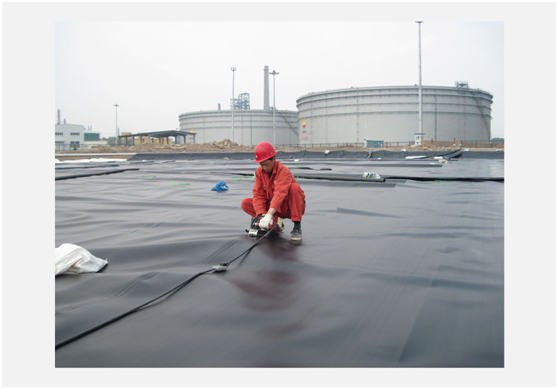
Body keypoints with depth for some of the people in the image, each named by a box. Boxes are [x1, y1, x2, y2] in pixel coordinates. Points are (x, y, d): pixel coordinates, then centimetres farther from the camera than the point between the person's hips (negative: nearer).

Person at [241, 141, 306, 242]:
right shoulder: (259, 172, -6)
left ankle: (297, 227, -29)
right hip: (271, 206, 5)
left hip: (290, 207, -5)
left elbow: (280, 193, -39)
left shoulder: (284, 170, -24)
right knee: (245, 203, -10)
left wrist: (269, 214, -50)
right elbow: (258, 194, -12)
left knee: (295, 187, -36)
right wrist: (261, 215, -28)